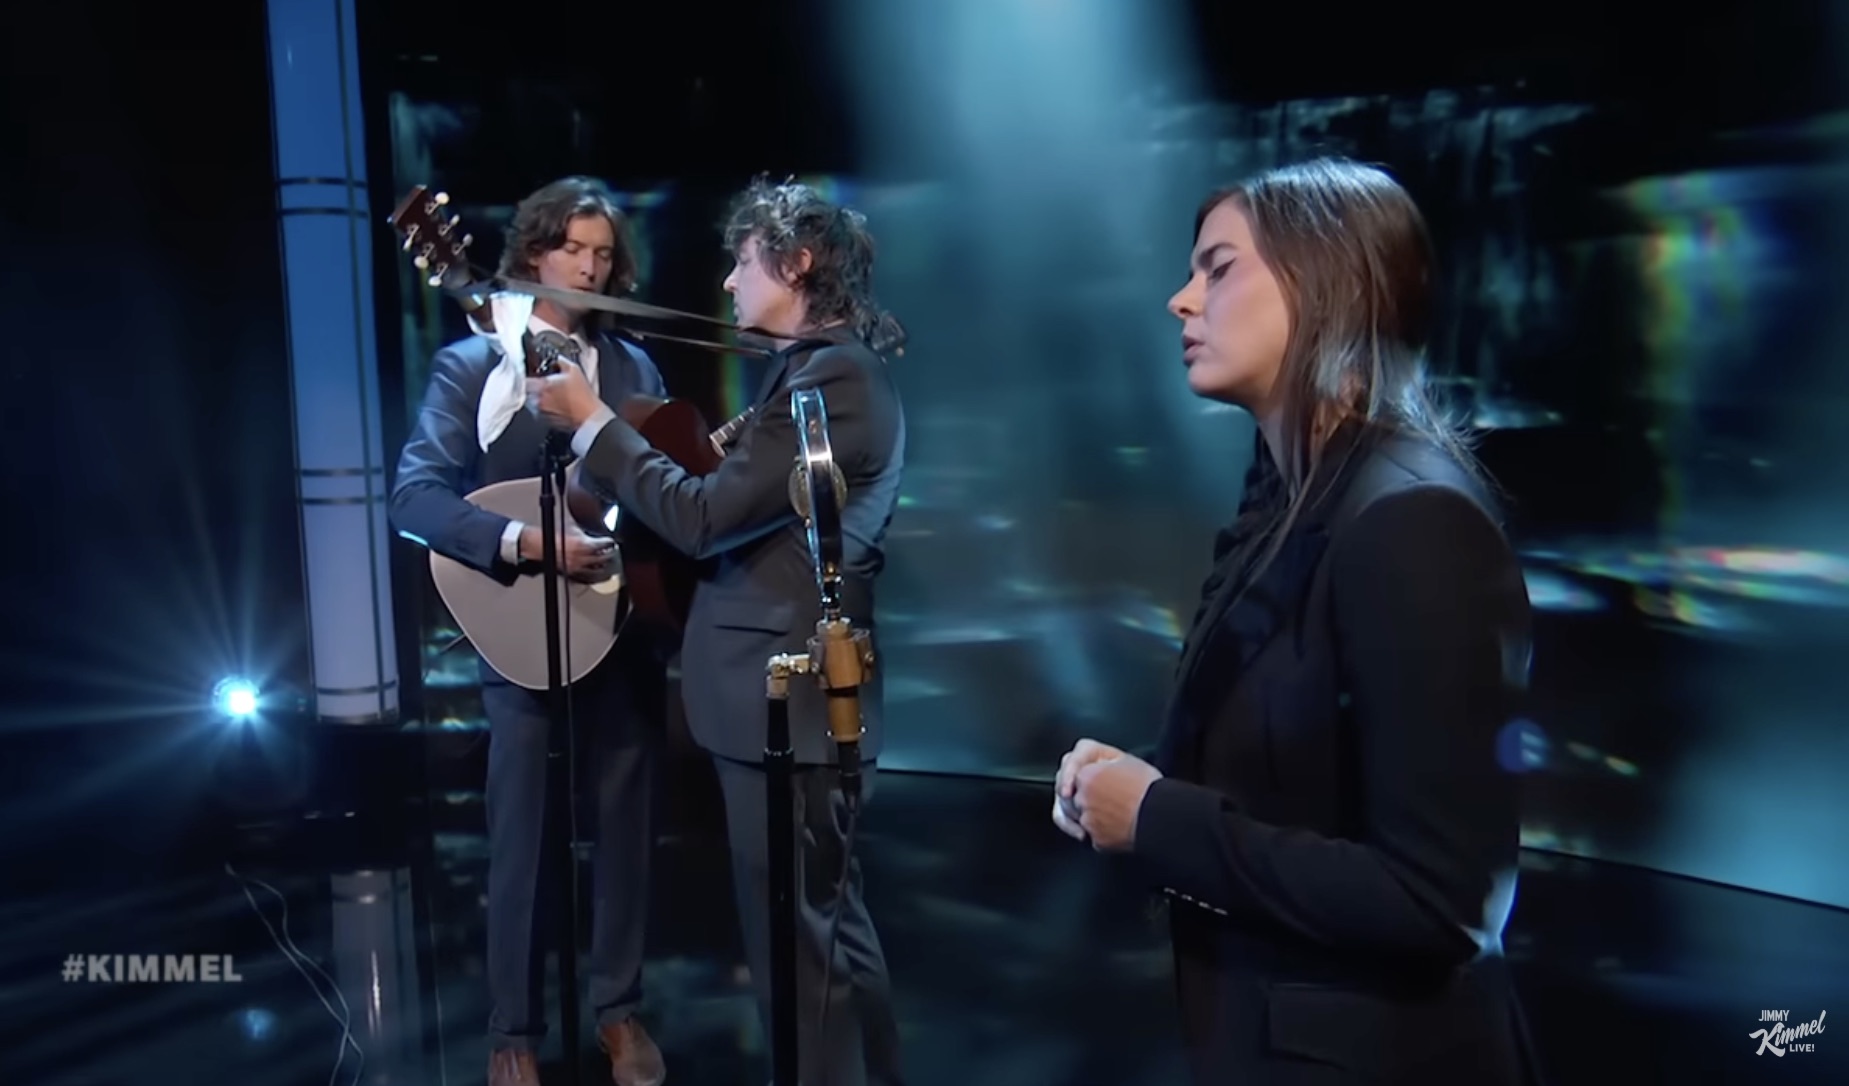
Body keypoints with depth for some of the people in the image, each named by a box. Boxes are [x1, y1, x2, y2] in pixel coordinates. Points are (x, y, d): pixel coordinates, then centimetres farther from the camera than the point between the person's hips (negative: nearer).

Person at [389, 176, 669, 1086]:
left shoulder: (635, 368, 9)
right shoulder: (470, 365, -3)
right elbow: (415, 496, -14)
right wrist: (525, 542, -26)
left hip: (624, 626, 4)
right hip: (522, 630, -3)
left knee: (623, 825, 12)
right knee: (522, 840, 6)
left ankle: (618, 1008, 29)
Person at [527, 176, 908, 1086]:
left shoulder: (833, 377, -17)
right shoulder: (825, 369, 16)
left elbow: (706, 517, -20)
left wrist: (590, 422, -11)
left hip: (783, 701, -11)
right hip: (789, 689, 11)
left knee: (794, 941, 1)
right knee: (830, 923, 21)